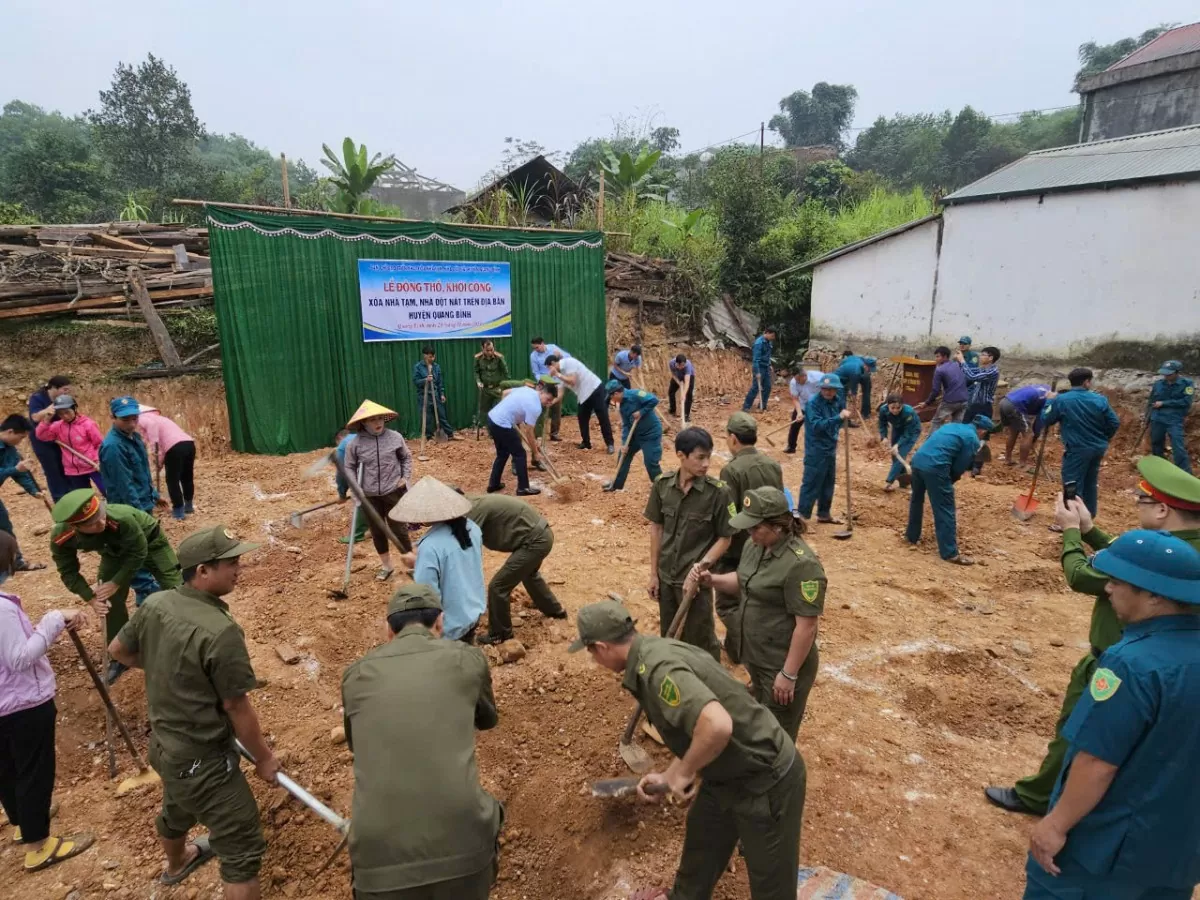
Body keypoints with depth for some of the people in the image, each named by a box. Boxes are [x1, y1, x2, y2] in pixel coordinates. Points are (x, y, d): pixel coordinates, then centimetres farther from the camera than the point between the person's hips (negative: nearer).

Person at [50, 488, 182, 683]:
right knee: (111, 602, 2)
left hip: (149, 541, -4)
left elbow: (138, 552, -29)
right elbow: (68, 572, -13)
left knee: (176, 590, -6)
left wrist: (116, 583, -24)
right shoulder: (61, 538, -31)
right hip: (115, 551, 4)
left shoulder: (121, 518, -46)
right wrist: (91, 598, -22)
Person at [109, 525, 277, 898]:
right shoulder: (220, 631, -33)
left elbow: (118, 650, 10)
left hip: (163, 744, 9)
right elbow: (236, 707, -23)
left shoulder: (155, 604, -10)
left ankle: (176, 864, 66)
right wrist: (264, 757, -7)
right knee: (243, 850, 4)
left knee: (177, 809, 37)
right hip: (202, 760, -9)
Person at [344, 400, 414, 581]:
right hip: (369, 496, 2)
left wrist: (405, 477, -1)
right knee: (377, 531, 14)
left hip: (393, 492, -1)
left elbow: (407, 458, 9)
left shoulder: (395, 437, -6)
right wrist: (355, 487, -7)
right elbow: (349, 468, 5)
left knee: (398, 529, 3)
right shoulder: (355, 444, -7)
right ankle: (386, 565, 32)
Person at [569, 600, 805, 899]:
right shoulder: (655, 651, 1)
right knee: (700, 843, 30)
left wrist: (683, 772, -24)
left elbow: (717, 726, -42)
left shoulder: (656, 667, -29)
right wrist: (666, 777, 11)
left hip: (765, 780, -10)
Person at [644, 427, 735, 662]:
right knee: (669, 637, 21)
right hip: (666, 576, 4)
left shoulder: (718, 492, -18)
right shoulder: (662, 484, -9)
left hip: (695, 579, -3)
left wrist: (703, 565, -22)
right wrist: (654, 574, 4)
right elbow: (656, 529, 2)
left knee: (700, 640, 11)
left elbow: (725, 537, -7)